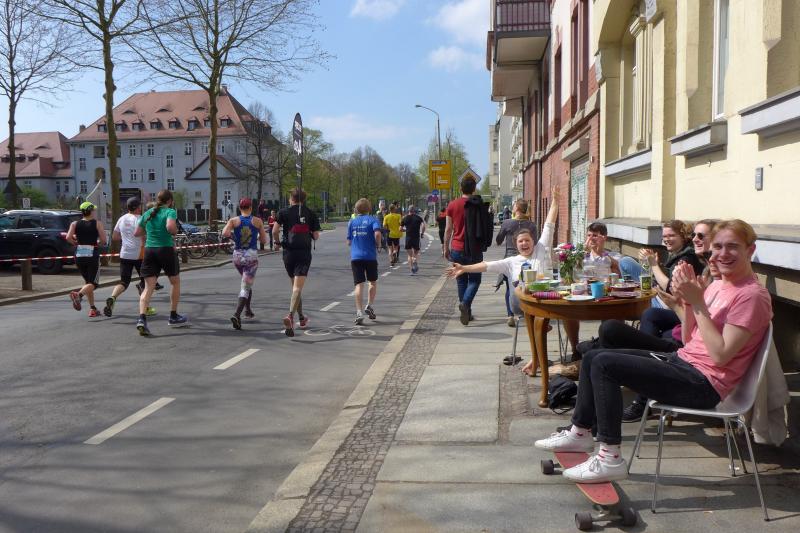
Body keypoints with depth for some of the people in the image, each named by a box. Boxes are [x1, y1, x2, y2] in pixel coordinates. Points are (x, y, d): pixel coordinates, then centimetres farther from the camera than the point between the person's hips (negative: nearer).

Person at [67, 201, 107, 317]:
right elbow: (103, 240, -10)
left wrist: (76, 243, 8)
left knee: (88, 282, 17)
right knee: (93, 283, -2)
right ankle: (78, 294, -33)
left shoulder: (75, 224, 4)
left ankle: (92, 309, 16)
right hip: (93, 256, -4)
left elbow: (68, 237, -10)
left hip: (79, 256, 4)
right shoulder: (97, 223, -3)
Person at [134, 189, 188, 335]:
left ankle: (142, 318, -21)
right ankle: (173, 317, 26)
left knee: (148, 287, 0)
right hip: (166, 249, -4)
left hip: (149, 250, 4)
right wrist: (175, 231, -4)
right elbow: (170, 226, -24)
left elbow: (136, 233, 17)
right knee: (175, 281, 18)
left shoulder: (147, 213, 12)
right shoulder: (170, 212, -4)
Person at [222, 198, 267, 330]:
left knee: (246, 283, 28)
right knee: (245, 287, -4)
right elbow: (263, 241, 3)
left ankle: (248, 310, 33)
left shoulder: (233, 220, 0)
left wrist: (233, 237, 3)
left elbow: (225, 233, -17)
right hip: (251, 255, -3)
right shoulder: (258, 221, -1)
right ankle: (237, 315, -23)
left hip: (237, 256, 3)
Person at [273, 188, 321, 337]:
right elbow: (316, 236, 4)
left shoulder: (284, 212, 3)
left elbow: (275, 230, -8)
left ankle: (301, 318, 28)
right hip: (304, 253, -1)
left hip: (289, 252, 1)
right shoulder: (311, 214, 5)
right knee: (298, 287, -10)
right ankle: (290, 316, -31)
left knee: (295, 286, 18)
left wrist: (278, 243, 10)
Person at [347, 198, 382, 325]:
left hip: (355, 257, 2)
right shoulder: (373, 220, 0)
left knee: (359, 285, -2)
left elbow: (348, 242, 10)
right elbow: (377, 233, -19)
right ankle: (369, 306, 7)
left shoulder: (352, 222, 10)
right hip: (370, 256, -2)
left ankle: (359, 313, -12)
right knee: (373, 282, 19)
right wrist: (378, 245, -2)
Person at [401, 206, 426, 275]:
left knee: (410, 255, 9)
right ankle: (415, 261, -17)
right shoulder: (418, 218, 2)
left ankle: (411, 269, 2)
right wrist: (422, 233, 0)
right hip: (416, 237, -1)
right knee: (416, 253, 14)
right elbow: (423, 226, -13)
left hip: (408, 237, 1)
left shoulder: (405, 218, 6)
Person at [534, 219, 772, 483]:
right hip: (682, 360, 9)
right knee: (593, 357, 7)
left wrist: (698, 303, -22)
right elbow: (689, 340, 11)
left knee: (604, 363, -20)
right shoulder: (717, 285, 13)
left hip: (704, 382, -9)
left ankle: (610, 458, -12)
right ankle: (580, 432, 20)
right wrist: (686, 302, -4)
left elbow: (721, 355, -21)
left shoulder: (752, 295, -13)